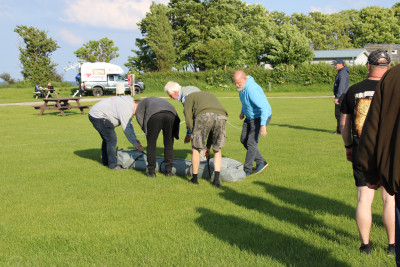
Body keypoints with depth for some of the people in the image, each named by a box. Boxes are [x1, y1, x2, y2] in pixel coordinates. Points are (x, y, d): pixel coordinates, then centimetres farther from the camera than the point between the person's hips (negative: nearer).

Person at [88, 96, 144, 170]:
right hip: (98, 116, -11)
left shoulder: (130, 103, 9)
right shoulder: (127, 108, -23)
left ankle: (105, 161, 34)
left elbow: (129, 125, 15)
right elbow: (126, 128, -23)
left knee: (107, 139, 21)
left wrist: (135, 139, 8)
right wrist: (135, 144, -17)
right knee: (111, 139, -10)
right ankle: (113, 165, -1)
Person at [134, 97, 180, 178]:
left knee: (151, 143, 13)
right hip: (171, 114, 3)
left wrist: (147, 132, 18)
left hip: (155, 115, -3)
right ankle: (169, 170, 21)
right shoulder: (163, 102, 47)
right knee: (169, 143, 19)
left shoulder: (142, 102, 38)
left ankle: (151, 171, 16)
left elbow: (139, 115, 15)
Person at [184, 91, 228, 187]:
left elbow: (188, 118, 13)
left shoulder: (190, 97, 31)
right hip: (221, 117, 4)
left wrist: (194, 134, 20)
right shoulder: (212, 97, 44)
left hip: (204, 116, -4)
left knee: (196, 148, 16)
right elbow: (214, 126, 41)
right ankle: (216, 179, 11)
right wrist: (208, 146, 43)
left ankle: (194, 179, 24)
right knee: (217, 150, 21)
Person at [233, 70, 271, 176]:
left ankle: (247, 170, 5)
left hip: (261, 117, -10)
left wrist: (263, 125, -39)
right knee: (244, 139, 11)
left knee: (251, 143, -8)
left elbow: (264, 108, -35)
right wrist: (243, 111, 19)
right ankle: (261, 162, 22)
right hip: (250, 116, 10)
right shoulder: (242, 86, -5)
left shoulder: (252, 90, -34)